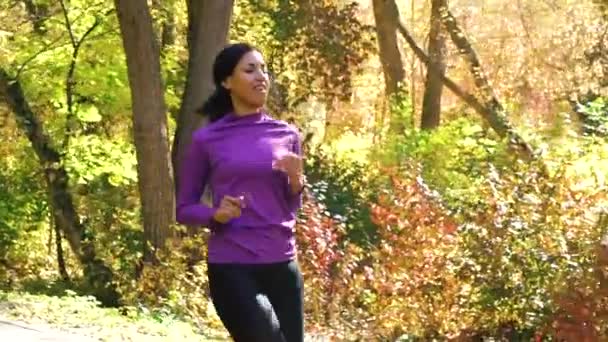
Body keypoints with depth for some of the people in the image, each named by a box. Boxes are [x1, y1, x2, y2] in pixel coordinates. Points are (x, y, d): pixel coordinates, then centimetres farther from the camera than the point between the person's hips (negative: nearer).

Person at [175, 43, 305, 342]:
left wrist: (296, 180, -5)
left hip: (282, 265, 4)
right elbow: (183, 209, 6)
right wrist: (215, 214, -14)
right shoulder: (207, 140, -1)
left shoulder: (286, 135, 9)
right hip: (231, 268, -4)